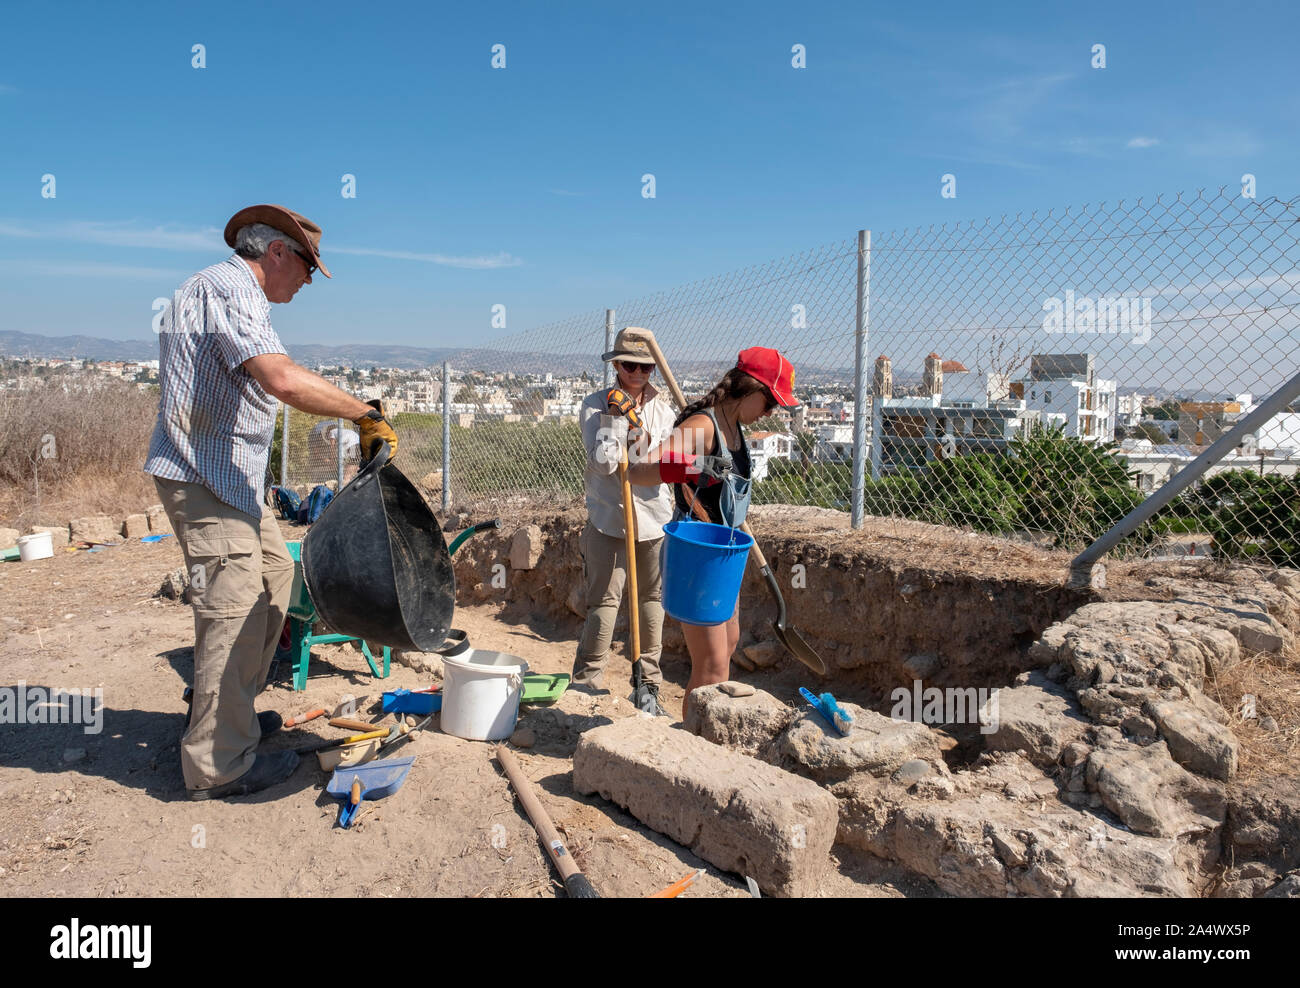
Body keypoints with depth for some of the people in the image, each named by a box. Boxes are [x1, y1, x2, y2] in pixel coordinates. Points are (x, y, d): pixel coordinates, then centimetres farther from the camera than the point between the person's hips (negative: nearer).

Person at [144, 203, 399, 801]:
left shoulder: (226, 290, 20)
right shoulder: (228, 288, -15)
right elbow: (283, 379, -32)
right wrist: (366, 414, -26)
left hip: (230, 476, 11)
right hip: (205, 479, -11)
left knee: (274, 573, 18)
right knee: (233, 607, -10)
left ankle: (225, 711, 28)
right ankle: (219, 767, -1)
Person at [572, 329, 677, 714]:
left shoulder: (662, 408, 7)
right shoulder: (596, 404, -4)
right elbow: (603, 463, -15)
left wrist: (637, 429, -13)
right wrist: (615, 417, -17)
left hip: (654, 515, 4)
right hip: (608, 517, -3)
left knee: (652, 599, 10)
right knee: (604, 600, -5)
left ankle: (649, 685, 23)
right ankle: (586, 681, 8)